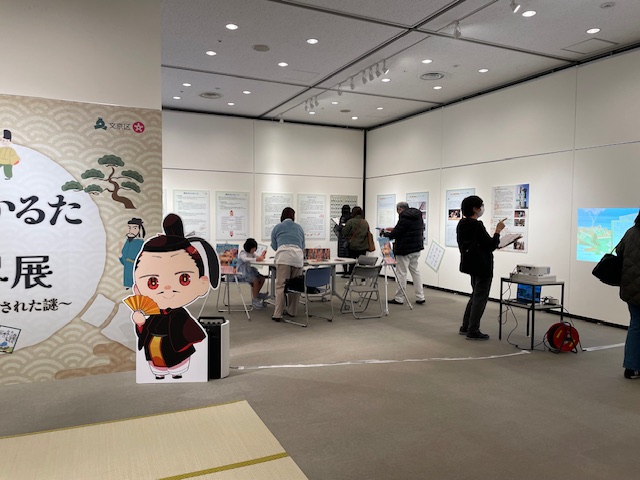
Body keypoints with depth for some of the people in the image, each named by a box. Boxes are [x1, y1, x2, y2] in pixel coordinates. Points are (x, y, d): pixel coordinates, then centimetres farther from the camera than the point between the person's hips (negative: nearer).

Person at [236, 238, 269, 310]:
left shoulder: (252, 253, 14)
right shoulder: (243, 253, -11)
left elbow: (258, 258, 5)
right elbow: (245, 259, -33)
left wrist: (261, 256, -19)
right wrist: (255, 259, -40)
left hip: (250, 271, 9)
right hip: (242, 273, -9)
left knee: (262, 278, -4)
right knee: (255, 280, -26)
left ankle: (256, 294, 12)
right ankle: (254, 299, -17)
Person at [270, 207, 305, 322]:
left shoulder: (277, 227, 19)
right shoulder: (299, 228, 24)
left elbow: (274, 246, 26)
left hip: (283, 257, -2)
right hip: (298, 257, 2)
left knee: (280, 285, -5)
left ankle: (277, 314, -8)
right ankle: (292, 311, 18)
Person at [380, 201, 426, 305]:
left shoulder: (404, 218, -17)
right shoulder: (418, 216, 10)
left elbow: (395, 234, -18)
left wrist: (384, 233, 2)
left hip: (404, 250, -9)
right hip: (417, 248, 9)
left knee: (401, 273, 0)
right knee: (415, 271, 15)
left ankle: (399, 298, 6)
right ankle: (420, 297, 16)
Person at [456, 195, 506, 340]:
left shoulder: (461, 224, 6)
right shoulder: (477, 225, -21)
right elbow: (491, 246, -17)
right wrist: (498, 230, -9)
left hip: (471, 264, 9)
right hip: (482, 266, -9)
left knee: (475, 295, 20)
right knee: (480, 297, 1)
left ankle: (465, 327, 24)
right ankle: (473, 331, 6)